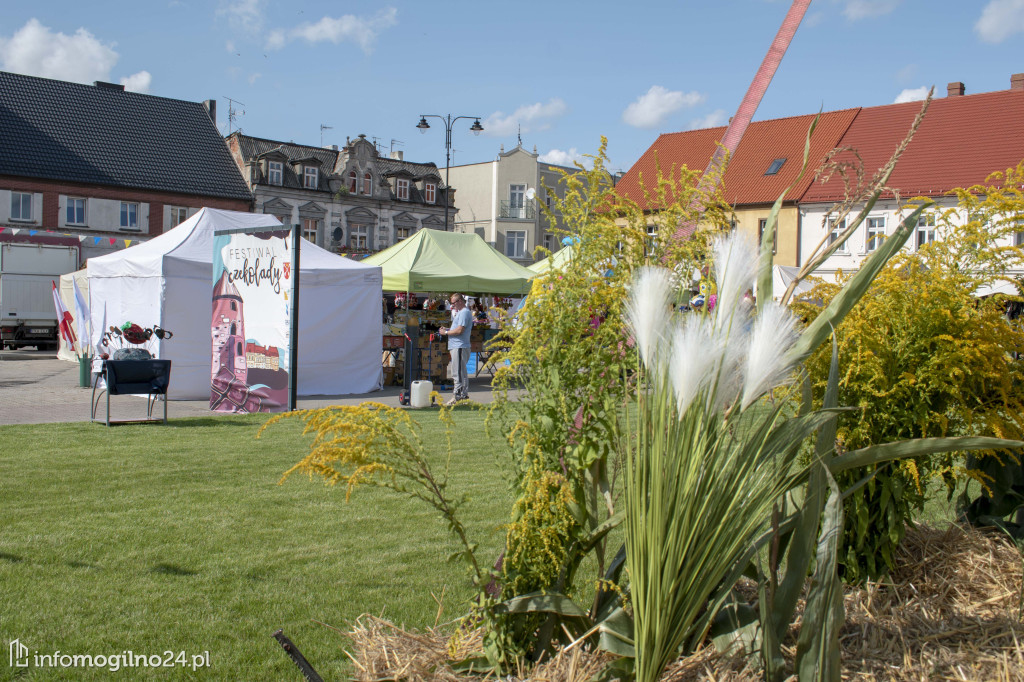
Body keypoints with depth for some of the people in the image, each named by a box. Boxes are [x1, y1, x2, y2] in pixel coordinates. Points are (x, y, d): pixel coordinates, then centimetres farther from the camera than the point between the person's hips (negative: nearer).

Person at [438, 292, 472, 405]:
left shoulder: (464, 312, -12)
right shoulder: (460, 312, 22)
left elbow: (459, 330, -19)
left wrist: (445, 332, -9)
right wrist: (447, 329, 13)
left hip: (460, 346, -11)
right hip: (457, 346, 11)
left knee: (457, 373, -10)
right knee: (462, 372, 12)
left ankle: (458, 397, -10)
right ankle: (464, 395, 15)